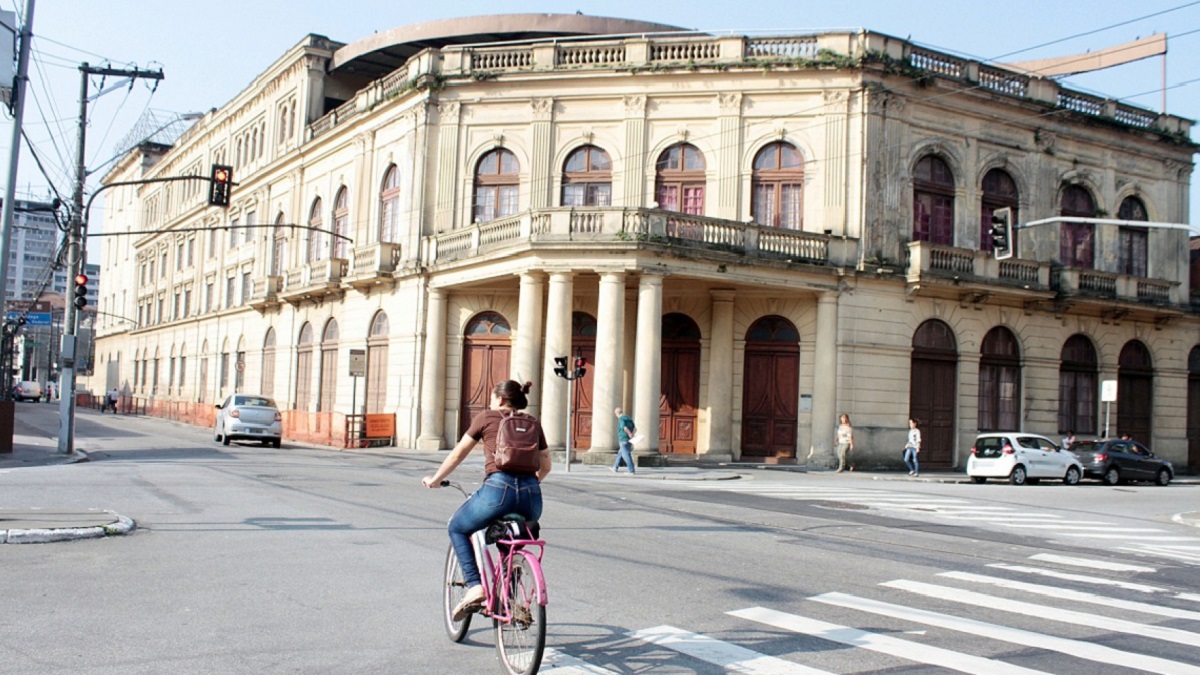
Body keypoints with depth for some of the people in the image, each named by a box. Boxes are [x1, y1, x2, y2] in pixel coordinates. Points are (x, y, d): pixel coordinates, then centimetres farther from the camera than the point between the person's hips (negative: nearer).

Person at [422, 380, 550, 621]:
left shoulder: (486, 417, 12)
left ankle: (474, 587, 2)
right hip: (532, 495, 5)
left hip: (498, 488, -4)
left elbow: (458, 454, 17)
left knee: (457, 528, 21)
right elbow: (545, 466, 27)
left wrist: (435, 480, 31)